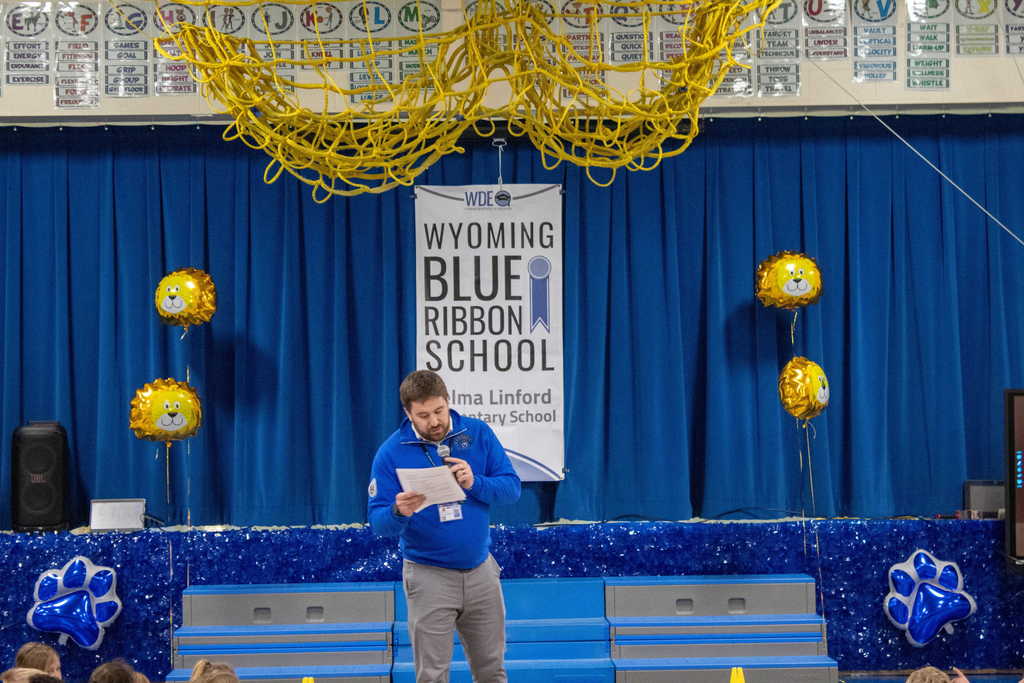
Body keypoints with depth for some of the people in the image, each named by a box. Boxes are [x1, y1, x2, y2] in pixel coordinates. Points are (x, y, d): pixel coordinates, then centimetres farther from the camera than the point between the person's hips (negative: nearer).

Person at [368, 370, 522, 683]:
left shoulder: (478, 434, -3)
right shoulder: (391, 452, -9)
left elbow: (512, 488, -4)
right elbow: (378, 523, -8)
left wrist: (474, 483, -22)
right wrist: (399, 512, -30)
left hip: (481, 571, 3)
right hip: (429, 577, -3)